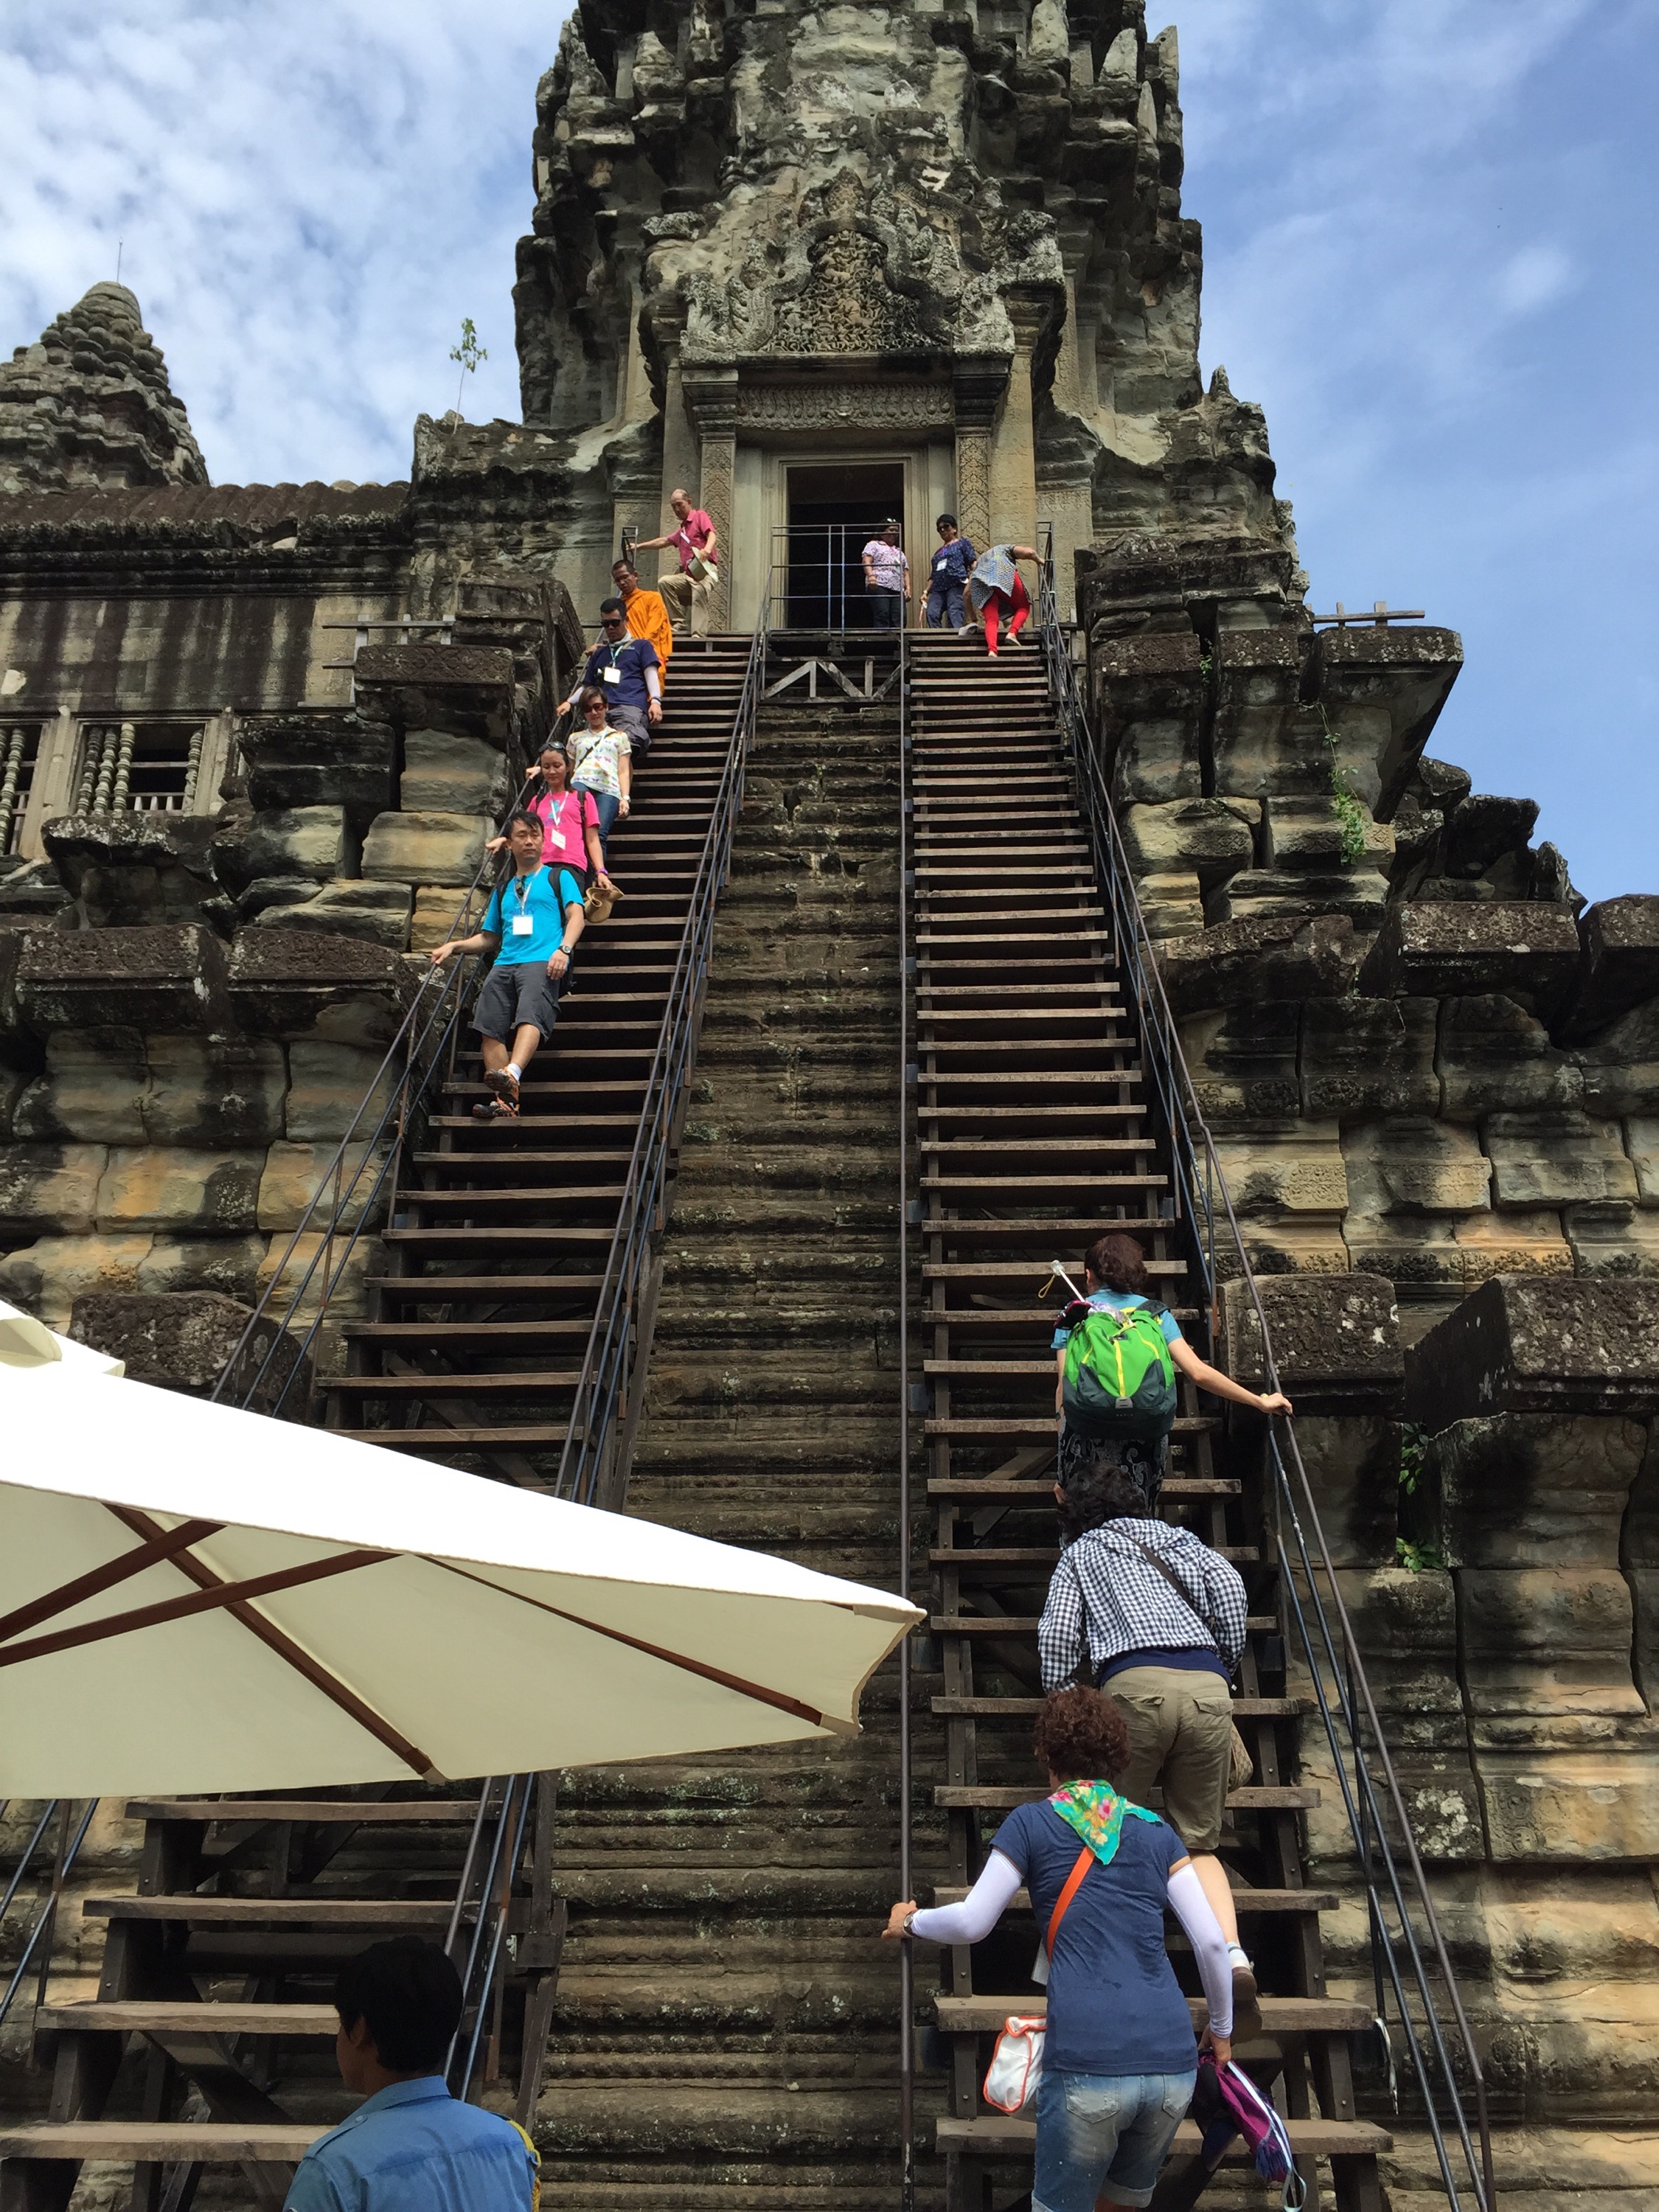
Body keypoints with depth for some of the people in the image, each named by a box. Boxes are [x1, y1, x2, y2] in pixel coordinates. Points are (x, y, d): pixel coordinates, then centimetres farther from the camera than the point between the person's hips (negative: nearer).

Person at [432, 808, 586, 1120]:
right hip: (505, 964, 5)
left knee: (530, 1014, -33)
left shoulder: (558, 878, 20)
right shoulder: (503, 890, 33)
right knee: (490, 1027, -19)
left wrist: (564, 949, -15)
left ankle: (512, 1076, -55)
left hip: (543, 962, -5)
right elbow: (489, 937, 37)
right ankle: (504, 1101, -27)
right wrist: (454, 946, 19)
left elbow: (577, 916, 4)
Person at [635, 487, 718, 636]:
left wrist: (707, 549, -34)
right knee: (664, 582, -12)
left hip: (705, 571, -9)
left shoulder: (700, 515, 6)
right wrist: (638, 547, 36)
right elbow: (663, 541, 40)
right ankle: (679, 621, -12)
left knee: (699, 590, -38)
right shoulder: (682, 529, 31)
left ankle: (699, 635, -47)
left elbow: (712, 536, -12)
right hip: (688, 574, 9)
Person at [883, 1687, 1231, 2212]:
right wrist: (1222, 2029, 27)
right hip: (1172, 2067, 4)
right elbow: (1212, 1942, 12)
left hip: (1087, 2066, -4)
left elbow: (971, 1923, 5)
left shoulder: (1031, 1823, 7)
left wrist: (910, 1921, 23)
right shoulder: (1157, 1832, 15)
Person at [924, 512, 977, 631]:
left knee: (955, 612, -23)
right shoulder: (939, 552, 33)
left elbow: (973, 562, 4)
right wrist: (926, 592, 18)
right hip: (938, 588, 5)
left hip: (956, 585, -5)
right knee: (931, 613, -19)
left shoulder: (962, 543, 18)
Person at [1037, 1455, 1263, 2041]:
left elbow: (1057, 1632, 9)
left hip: (1135, 1683, -3)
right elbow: (1229, 1585, 13)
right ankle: (1232, 1954, -12)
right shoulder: (1175, 1537, 30)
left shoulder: (1079, 1552, 24)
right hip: (1208, 1686, 3)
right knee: (1198, 1843, 11)